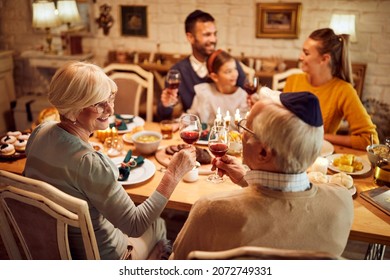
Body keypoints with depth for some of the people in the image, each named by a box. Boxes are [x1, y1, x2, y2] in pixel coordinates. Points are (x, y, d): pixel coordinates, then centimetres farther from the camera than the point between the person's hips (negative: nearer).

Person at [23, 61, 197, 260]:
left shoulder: (40, 132, -13)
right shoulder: (89, 163, -37)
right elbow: (135, 226, -30)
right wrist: (173, 175, -31)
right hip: (98, 258, -7)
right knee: (158, 225, 23)